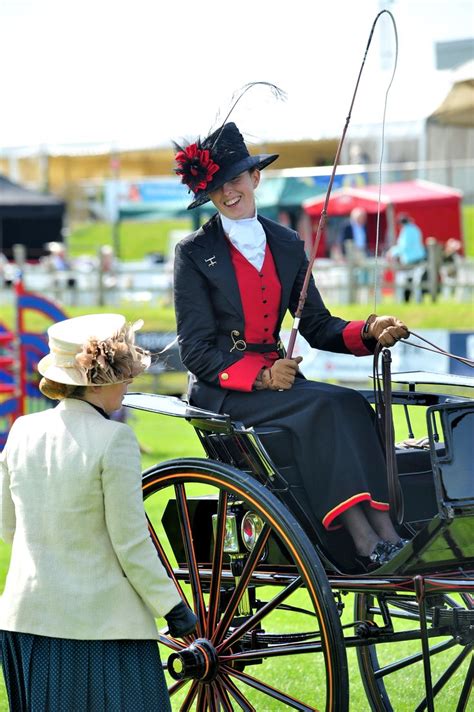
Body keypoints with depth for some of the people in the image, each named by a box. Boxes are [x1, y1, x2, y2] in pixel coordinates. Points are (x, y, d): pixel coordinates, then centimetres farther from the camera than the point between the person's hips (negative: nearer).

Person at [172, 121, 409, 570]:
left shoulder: (287, 245, 13)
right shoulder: (194, 253, -1)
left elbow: (317, 326, 11)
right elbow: (196, 351, -6)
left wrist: (368, 331, -8)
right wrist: (260, 377, -18)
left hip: (276, 377, 5)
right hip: (222, 391, -5)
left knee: (352, 407, -26)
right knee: (325, 407, -29)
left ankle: (386, 535, -36)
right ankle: (366, 543, -36)